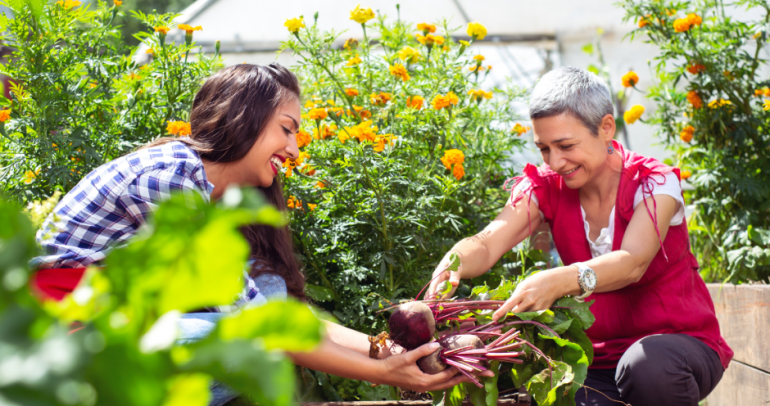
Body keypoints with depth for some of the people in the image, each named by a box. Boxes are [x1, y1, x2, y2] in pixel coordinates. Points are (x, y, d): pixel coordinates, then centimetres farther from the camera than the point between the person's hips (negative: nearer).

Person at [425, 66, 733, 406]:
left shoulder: (654, 183, -13)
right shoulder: (545, 186, -1)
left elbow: (633, 263, -31)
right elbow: (488, 243, -17)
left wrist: (558, 281, -50)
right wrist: (453, 264, -42)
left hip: (679, 338, -2)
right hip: (599, 355, 2)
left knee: (648, 366, -39)